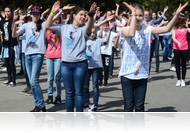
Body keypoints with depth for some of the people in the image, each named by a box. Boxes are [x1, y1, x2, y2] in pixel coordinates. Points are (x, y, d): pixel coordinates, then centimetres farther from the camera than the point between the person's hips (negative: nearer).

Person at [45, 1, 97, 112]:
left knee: (79, 92, 3)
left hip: (80, 64, -2)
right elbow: (48, 26, 2)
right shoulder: (64, 28, 8)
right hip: (66, 64, 2)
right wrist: (53, 12, -10)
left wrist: (91, 14, -40)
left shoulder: (84, 29, 2)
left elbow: (90, 27, -21)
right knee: (69, 92, 10)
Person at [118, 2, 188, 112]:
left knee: (140, 106, 9)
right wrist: (133, 14, -31)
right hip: (127, 74, -2)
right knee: (128, 106, 4)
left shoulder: (147, 29, 0)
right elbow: (131, 34, -32)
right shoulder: (125, 30, -8)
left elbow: (167, 29, -11)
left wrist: (176, 15, -25)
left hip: (142, 74, 2)